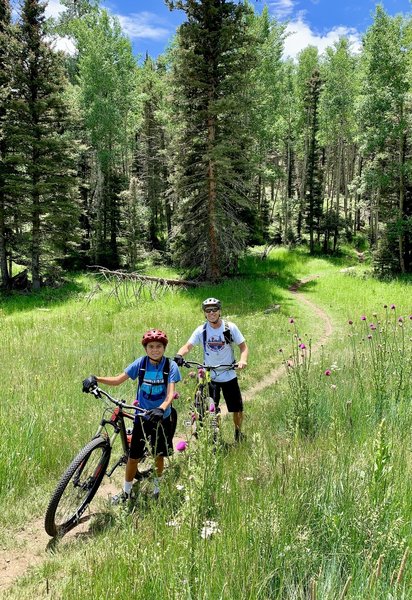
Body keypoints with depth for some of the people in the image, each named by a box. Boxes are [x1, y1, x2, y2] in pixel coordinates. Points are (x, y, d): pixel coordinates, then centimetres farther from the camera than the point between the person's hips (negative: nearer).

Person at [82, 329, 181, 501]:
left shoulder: (170, 366, -13)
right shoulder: (141, 363, -8)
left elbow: (170, 393, -21)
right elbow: (118, 380, -7)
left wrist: (161, 409, -41)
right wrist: (95, 378, -22)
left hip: (161, 417, -1)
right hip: (142, 416, 1)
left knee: (159, 455, 13)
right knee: (134, 456, 5)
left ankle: (157, 489, 37)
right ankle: (126, 492, 25)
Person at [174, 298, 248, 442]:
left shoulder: (230, 327, -7)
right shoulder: (201, 330, -6)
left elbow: (243, 346, -3)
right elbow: (188, 346, -14)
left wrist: (242, 360, -24)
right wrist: (179, 355, -36)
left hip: (229, 375, 0)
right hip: (209, 377, 0)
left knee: (238, 410, 7)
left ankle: (238, 433, 34)